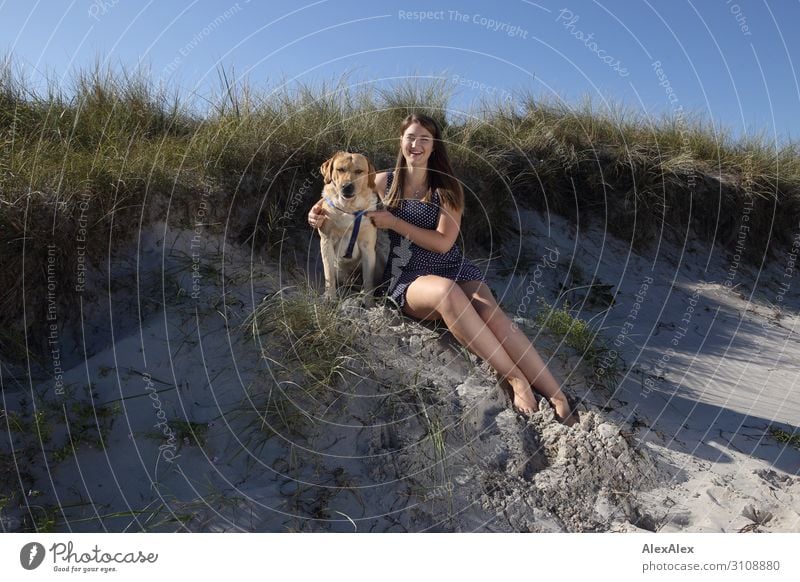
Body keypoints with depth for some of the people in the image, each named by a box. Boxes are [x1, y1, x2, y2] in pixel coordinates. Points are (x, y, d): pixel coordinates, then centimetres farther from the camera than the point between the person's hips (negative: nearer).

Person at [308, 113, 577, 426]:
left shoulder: (448, 187, 5)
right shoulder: (384, 182, 8)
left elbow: (443, 242, -6)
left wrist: (394, 222, -11)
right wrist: (320, 211, -2)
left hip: (454, 268, 1)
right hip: (406, 277, -1)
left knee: (490, 312, -32)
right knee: (447, 292, -39)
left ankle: (558, 399, -33)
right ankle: (516, 379, -33)